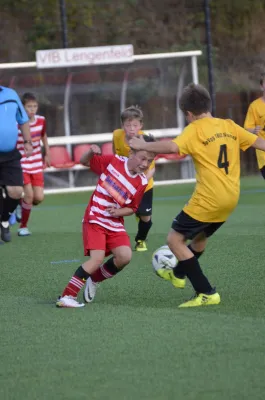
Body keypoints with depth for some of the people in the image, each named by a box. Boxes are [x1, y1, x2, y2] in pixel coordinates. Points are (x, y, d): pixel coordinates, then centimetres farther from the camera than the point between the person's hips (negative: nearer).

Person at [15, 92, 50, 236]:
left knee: (39, 198, -3)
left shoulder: (41, 121, -3)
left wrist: (47, 154, 20)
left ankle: (22, 206, 31)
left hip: (37, 165, 4)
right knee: (29, 194, -14)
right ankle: (23, 227, 4)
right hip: (22, 164, -4)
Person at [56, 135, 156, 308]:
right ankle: (67, 297, -19)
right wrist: (91, 152, -17)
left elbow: (132, 208, 9)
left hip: (115, 224, 4)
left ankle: (94, 279, 11)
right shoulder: (113, 161, -7)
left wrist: (119, 212, -13)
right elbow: (84, 162, 5)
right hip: (95, 220, -4)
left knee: (125, 257, -17)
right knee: (97, 258, -21)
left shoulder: (142, 182, -1)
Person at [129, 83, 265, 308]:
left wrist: (143, 146, -15)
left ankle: (207, 293, -5)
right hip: (231, 198, 8)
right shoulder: (229, 126, 9)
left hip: (209, 199, -8)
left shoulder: (195, 130, -10)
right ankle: (179, 275, 53)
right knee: (200, 236, 30)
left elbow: (172, 147, -27)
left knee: (175, 239, 0)